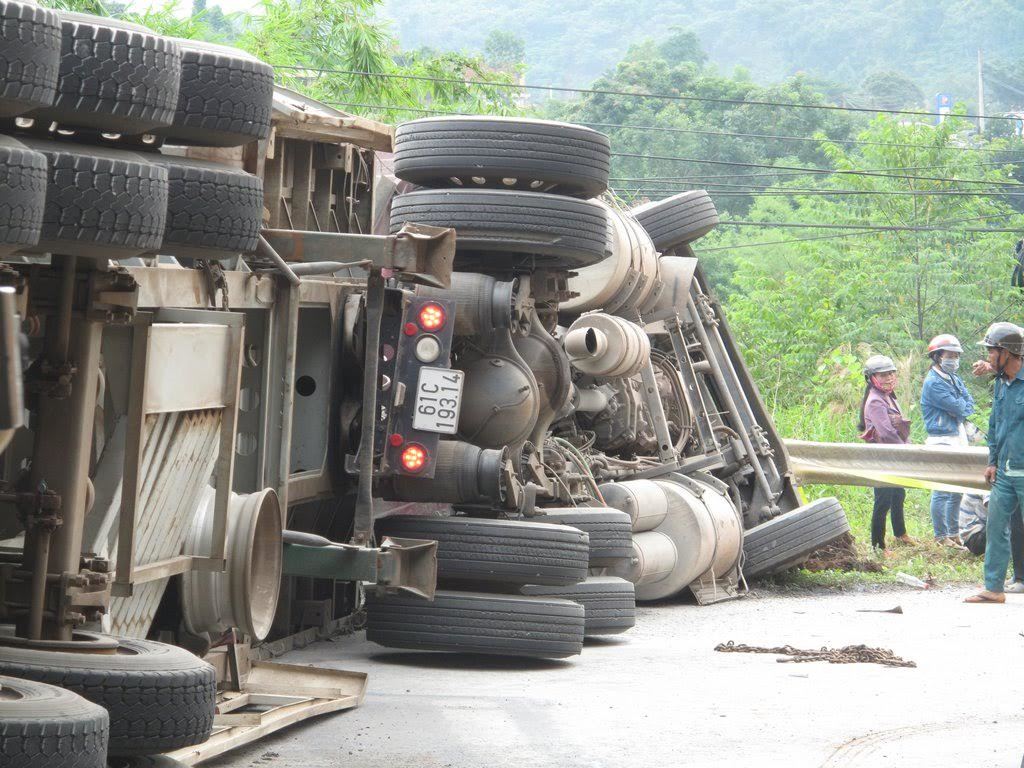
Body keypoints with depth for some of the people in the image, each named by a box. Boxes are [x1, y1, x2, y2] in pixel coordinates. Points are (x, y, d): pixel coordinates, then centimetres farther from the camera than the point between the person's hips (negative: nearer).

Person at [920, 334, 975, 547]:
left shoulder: (955, 380, 16)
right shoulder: (933, 383, -13)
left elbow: (970, 405, 7)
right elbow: (959, 409, -17)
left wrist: (960, 408, -10)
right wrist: (962, 406, 3)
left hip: (959, 439, 9)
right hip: (942, 441, -9)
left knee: (957, 490, 13)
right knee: (942, 492, -6)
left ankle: (954, 533, 21)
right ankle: (941, 536, -1)